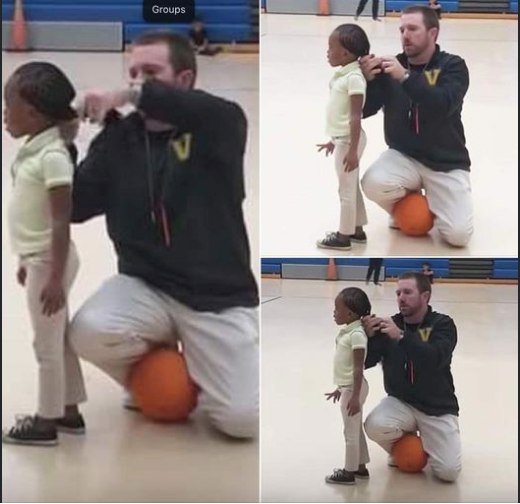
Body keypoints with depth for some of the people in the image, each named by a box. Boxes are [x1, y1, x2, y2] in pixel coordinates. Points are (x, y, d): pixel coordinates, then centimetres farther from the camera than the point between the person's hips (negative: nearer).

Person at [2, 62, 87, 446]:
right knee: (58, 339, 18)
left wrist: (55, 276, -24)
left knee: (48, 343, 1)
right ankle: (69, 411, 29)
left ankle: (47, 422, 11)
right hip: (40, 259, 9)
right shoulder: (34, 151, 7)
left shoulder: (52, 157, -22)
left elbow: (62, 222, -23)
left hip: (49, 262, -9)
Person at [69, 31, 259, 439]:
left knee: (243, 419, -16)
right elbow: (76, 207, -2)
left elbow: (220, 113, -32)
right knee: (89, 331, -31)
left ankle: (191, 373, 22)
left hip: (219, 297, -2)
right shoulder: (119, 138, 2)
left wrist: (133, 97, -36)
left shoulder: (220, 129, -6)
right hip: (145, 287, 2)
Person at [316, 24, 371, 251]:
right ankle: (357, 230, 29)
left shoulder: (354, 78, -21)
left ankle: (344, 236, 9)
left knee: (347, 189, 0)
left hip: (349, 140, -10)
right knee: (351, 187, 18)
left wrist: (352, 149, -24)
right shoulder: (343, 74, 7)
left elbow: (356, 116, -23)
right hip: (343, 138, 10)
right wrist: (334, 140, 23)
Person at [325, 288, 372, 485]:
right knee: (356, 429, 18)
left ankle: (349, 472, 10)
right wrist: (341, 388, 23)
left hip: (353, 388, -10)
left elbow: (358, 368, -23)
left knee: (351, 431, 1)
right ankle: (360, 467, 29)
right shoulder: (348, 331, 7)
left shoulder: (356, 334, -22)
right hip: (349, 387, 10)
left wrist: (355, 395, -24)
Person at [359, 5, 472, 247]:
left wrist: (406, 78, -38)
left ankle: (432, 205, 20)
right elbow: (364, 110, -5)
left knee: (458, 234, -17)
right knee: (373, 183, -32)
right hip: (404, 156, 2)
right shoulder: (391, 66, -3)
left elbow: (444, 104, -28)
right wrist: (367, 79, -25)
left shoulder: (452, 66, -9)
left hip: (447, 163, -2)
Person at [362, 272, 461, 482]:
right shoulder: (390, 325, -3)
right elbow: (365, 362, -6)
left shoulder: (442, 324, -10)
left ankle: (427, 445, 21)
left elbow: (436, 358, -29)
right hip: (400, 402, 2)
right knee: (374, 425, -31)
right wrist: (369, 336, -27)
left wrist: (402, 337, -40)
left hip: (438, 408, -2)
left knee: (449, 472, -15)